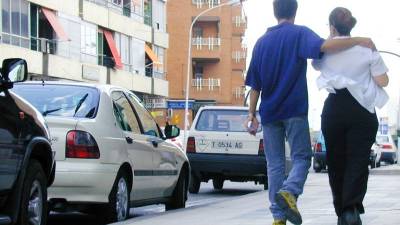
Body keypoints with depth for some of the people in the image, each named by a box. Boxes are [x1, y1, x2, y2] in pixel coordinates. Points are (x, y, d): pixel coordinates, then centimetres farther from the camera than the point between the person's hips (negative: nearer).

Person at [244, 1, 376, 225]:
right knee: (301, 157, 3)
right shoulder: (299, 34, -1)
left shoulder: (262, 41, 13)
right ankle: (289, 191, -26)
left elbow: (255, 84, 11)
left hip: (269, 112, 4)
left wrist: (252, 115, 15)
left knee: (275, 164, 6)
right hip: (294, 110, -4)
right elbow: (324, 46, -22)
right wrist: (359, 41, -18)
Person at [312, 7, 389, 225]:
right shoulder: (367, 47, -5)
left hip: (333, 110, 1)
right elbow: (382, 81, -5)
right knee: (358, 160, -3)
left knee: (336, 161, 11)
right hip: (362, 109, -1)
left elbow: (317, 65, 24)